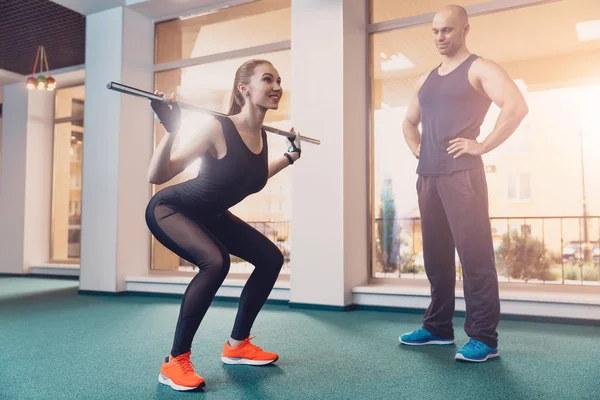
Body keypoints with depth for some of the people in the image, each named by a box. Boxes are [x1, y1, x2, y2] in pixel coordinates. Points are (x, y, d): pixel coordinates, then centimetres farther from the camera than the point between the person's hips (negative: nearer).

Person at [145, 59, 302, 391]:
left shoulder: (261, 137, -7)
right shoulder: (218, 129, -29)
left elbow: (250, 180, 14)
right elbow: (156, 177, -28)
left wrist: (291, 156, 15)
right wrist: (171, 130, -40)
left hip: (209, 215, 8)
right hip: (169, 209, -8)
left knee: (271, 257, 4)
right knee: (215, 261, -34)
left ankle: (237, 345, 17)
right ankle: (175, 362, -16)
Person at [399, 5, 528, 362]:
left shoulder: (479, 69, 0)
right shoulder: (427, 80, 21)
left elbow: (517, 105, -15)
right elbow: (410, 122, 34)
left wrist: (482, 146, -16)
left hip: (462, 173, -7)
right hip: (428, 176, 7)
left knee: (475, 255, -7)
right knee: (435, 256, 10)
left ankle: (484, 338, 0)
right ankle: (438, 328, 21)